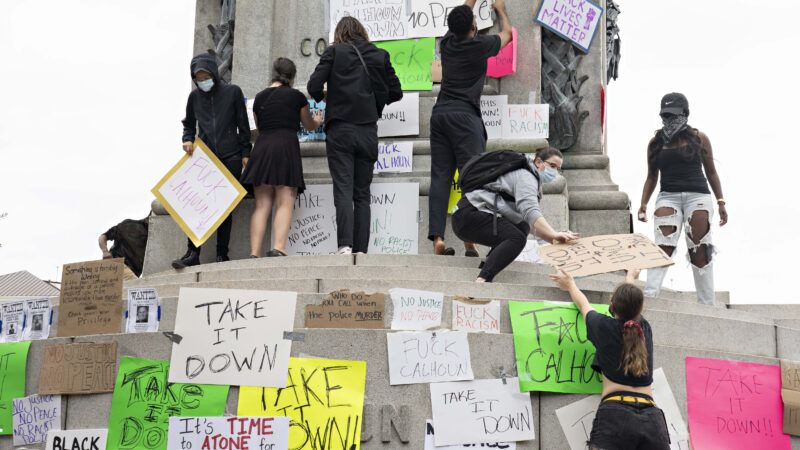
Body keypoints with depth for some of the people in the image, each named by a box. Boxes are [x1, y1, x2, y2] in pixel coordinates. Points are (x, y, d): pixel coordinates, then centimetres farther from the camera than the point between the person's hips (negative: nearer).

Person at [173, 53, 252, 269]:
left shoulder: (233, 92, 2)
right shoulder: (195, 97, 10)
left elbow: (243, 125, 4)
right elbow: (189, 124, 22)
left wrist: (245, 153, 0)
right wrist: (188, 140, 2)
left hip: (230, 156, -2)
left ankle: (222, 254, 5)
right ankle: (193, 253, -8)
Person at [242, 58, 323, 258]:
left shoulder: (259, 97, 16)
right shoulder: (296, 96, 6)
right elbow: (309, 125, 22)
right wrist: (317, 121, 45)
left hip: (262, 149, 4)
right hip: (286, 147, -4)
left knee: (262, 204, 1)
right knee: (285, 204, -8)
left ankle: (254, 254, -10)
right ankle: (278, 249, -24)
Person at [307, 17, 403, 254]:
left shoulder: (334, 52, 1)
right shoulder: (380, 55, 9)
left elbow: (314, 86, -4)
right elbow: (395, 92, 12)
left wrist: (324, 98, 17)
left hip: (340, 130, -2)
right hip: (368, 132, 2)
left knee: (343, 191, -6)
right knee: (362, 194, 7)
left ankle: (345, 246, -20)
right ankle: (361, 250, 0)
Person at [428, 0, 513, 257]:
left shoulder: (447, 43, 12)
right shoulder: (479, 45, 0)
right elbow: (506, 33, 21)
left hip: (439, 114, 5)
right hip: (464, 116, -5)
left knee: (440, 177, 0)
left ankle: (438, 240, -9)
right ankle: (470, 241, -18)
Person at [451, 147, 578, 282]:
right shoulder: (525, 176, -9)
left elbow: (532, 224, 15)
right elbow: (530, 212, -28)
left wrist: (553, 238, 0)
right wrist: (554, 235, -40)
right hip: (469, 214, -10)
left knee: (523, 227, 14)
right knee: (517, 238, -24)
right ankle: (481, 281, -38)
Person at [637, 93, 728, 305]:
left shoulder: (699, 138, 8)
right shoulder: (656, 143, 12)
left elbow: (711, 171, 12)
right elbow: (651, 177, 17)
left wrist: (721, 202, 6)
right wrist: (643, 204, 5)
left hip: (697, 196, -1)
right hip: (668, 197, 1)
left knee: (700, 253, -1)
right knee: (663, 247, -17)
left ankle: (707, 304, 6)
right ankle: (649, 295, -25)